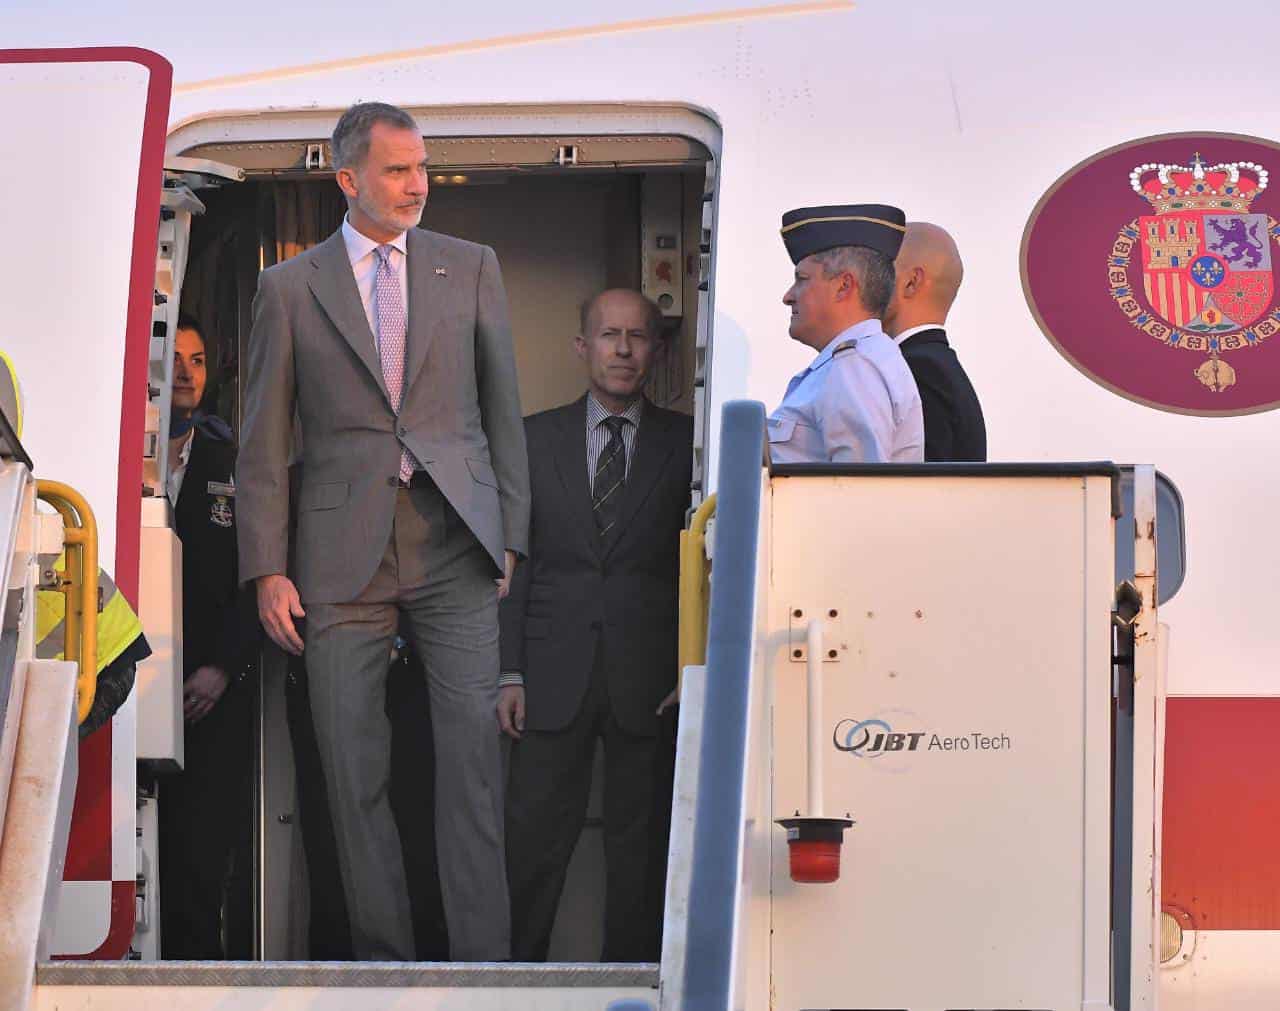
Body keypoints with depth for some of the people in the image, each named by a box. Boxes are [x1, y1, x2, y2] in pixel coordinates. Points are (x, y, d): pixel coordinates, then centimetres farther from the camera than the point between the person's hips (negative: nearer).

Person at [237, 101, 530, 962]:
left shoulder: (472, 268, 9)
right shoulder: (290, 287, 6)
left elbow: (503, 408, 12)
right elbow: (265, 441, 6)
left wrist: (509, 535, 6)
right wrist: (268, 570, 0)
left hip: (453, 543, 0)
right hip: (345, 554, 0)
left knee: (473, 752, -7)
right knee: (355, 767, 2)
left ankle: (483, 956, -4)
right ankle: (384, 955, 11)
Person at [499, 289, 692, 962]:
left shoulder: (687, 443, 5)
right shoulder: (535, 438, 8)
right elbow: (511, 561, 6)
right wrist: (510, 673, 0)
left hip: (651, 680, 0)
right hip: (555, 676, 0)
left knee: (640, 849, 5)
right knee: (534, 843, -1)